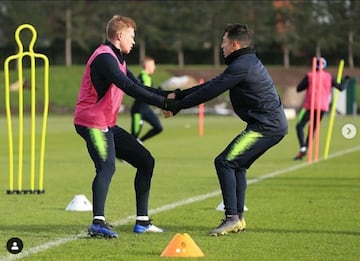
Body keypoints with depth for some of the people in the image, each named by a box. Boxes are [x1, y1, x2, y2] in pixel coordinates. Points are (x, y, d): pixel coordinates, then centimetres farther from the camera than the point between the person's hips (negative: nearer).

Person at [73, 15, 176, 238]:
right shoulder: (104, 58, -16)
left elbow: (139, 86, 18)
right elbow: (130, 88, -25)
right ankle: (98, 223, -38)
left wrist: (167, 95, 1)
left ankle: (142, 221, 14)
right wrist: (162, 103, -23)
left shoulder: (117, 59, 19)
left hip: (108, 125, 11)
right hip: (92, 122, -11)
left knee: (146, 161, 11)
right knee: (107, 166, -30)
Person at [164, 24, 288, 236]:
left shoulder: (241, 67, -14)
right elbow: (211, 85, 21)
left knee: (225, 162, -11)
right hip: (274, 124, 11)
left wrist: (177, 106, -4)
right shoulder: (249, 62, 19)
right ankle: (238, 218, 20)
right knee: (237, 165, 18)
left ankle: (232, 217, -13)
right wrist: (178, 95, 20)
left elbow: (210, 91, -13)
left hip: (266, 126, -11)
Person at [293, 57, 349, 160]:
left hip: (310, 105, -4)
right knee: (313, 128, 17)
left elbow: (298, 89, -1)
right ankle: (304, 149, 11)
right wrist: (346, 80, 28)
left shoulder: (309, 76, -3)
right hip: (323, 107, 4)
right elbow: (341, 87, 9)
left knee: (299, 126, 0)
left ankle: (303, 148, -20)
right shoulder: (328, 77, 5)